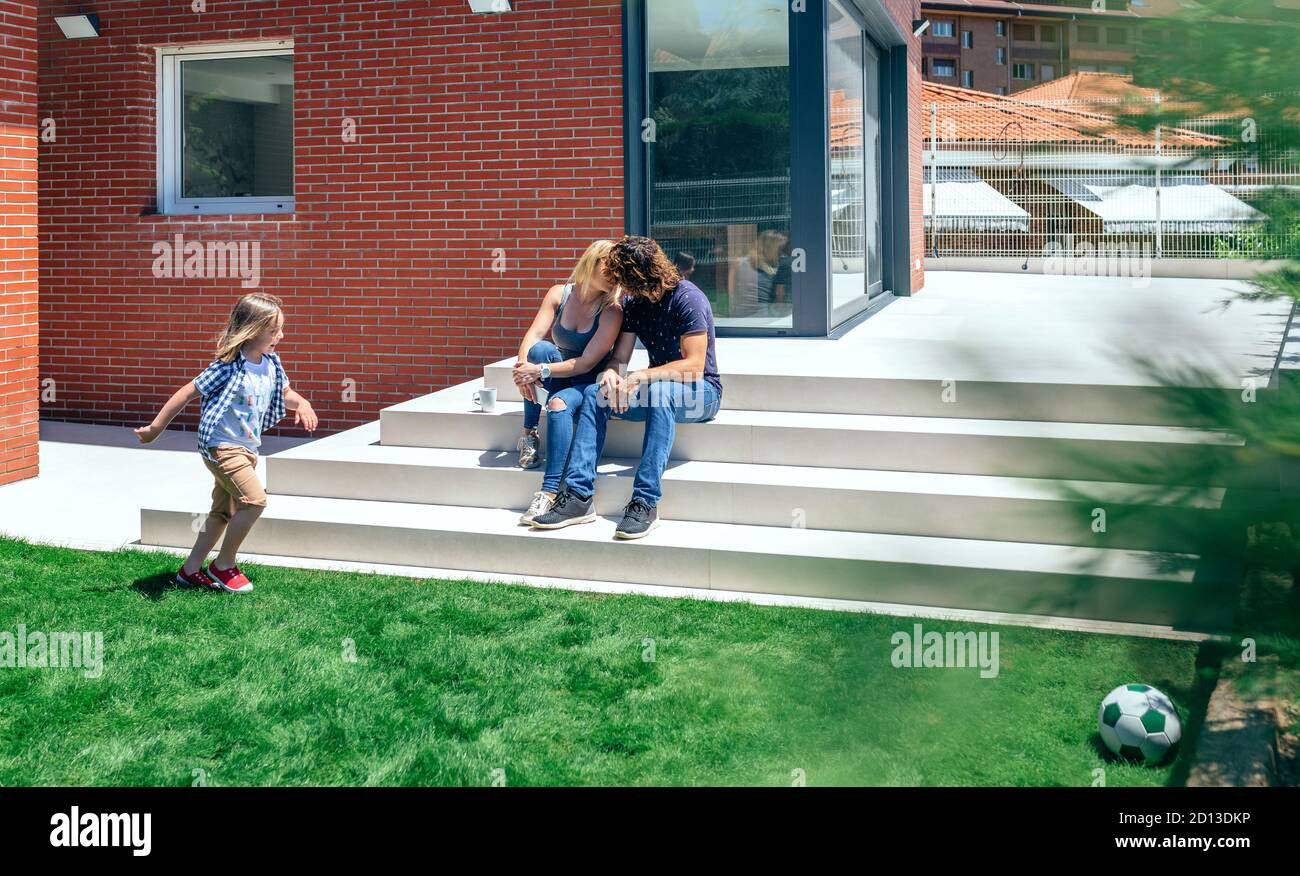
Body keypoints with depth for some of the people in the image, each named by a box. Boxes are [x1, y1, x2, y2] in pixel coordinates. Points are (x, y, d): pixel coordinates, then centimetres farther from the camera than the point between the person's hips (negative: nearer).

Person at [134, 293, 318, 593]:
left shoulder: (271, 364, 0)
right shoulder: (228, 368, -21)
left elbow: (284, 393, 17)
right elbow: (188, 393, -16)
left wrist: (302, 404, -8)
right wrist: (155, 428, -12)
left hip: (245, 448, 9)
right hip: (221, 446, -9)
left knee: (223, 513, 15)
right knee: (255, 500, -18)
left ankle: (191, 571, 28)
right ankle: (223, 567, -2)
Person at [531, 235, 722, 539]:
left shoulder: (686, 298, -17)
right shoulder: (633, 303, 6)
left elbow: (694, 366, -23)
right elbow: (619, 358, 5)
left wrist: (640, 378, -30)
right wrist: (610, 375, -19)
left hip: (702, 391, -7)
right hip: (656, 386, 7)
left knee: (660, 391, -38)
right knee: (595, 393, -15)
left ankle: (646, 503, -40)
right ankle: (579, 496, -24)